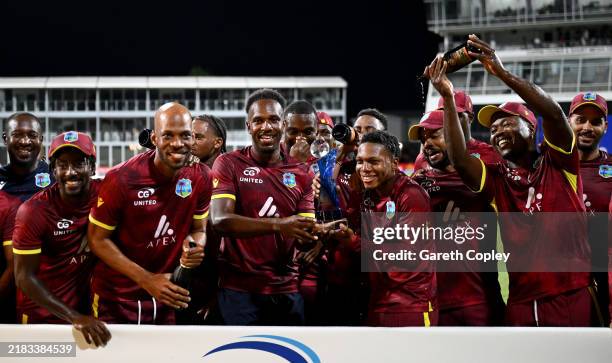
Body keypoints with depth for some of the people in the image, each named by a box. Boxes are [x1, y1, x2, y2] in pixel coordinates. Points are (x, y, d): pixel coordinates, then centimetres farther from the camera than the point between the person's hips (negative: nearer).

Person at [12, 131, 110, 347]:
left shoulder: (103, 195, -10)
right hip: (42, 316, -3)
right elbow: (24, 277, -17)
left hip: (85, 308, 3)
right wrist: (74, 317, -23)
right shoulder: (34, 212, -19)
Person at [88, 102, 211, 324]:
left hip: (165, 295, 4)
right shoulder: (122, 179, -19)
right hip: (115, 299, -4)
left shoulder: (200, 177, -7)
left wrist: (195, 247, -19)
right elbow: (98, 239, -12)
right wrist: (147, 280, -21)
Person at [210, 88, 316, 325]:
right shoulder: (228, 164, -3)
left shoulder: (301, 174, 7)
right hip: (239, 289, -4)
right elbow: (220, 220, -18)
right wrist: (278, 225, -29)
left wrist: (318, 235, -22)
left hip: (287, 290, 4)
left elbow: (305, 235, 3)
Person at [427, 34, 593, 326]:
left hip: (573, 297, -3)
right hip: (522, 304, 3)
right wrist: (448, 97, -15)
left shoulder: (558, 165, 4)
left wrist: (502, 73, -20)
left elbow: (553, 113, -12)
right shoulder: (496, 180, 9)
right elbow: (459, 160, -9)